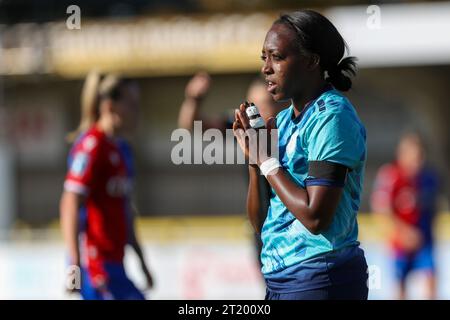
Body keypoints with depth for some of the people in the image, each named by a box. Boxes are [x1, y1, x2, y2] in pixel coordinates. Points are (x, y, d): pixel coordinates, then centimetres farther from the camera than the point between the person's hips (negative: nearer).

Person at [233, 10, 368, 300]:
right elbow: (259, 222, 12)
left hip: (320, 281, -8)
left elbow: (315, 216, -22)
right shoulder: (283, 120, 11)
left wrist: (268, 160, -11)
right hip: (279, 277, 8)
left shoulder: (332, 116, -13)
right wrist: (254, 157, -1)